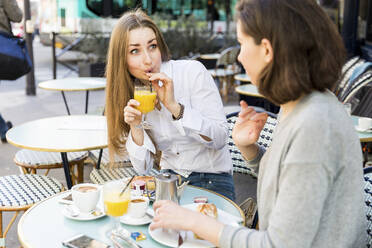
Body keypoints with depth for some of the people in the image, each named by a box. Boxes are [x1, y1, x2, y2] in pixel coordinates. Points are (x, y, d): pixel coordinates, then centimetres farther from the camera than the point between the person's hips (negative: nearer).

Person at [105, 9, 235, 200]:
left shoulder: (192, 72, -14)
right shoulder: (131, 95, -1)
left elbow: (220, 138, -16)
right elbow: (143, 168, -2)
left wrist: (174, 106, -25)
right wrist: (135, 127, -20)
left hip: (212, 180, -3)